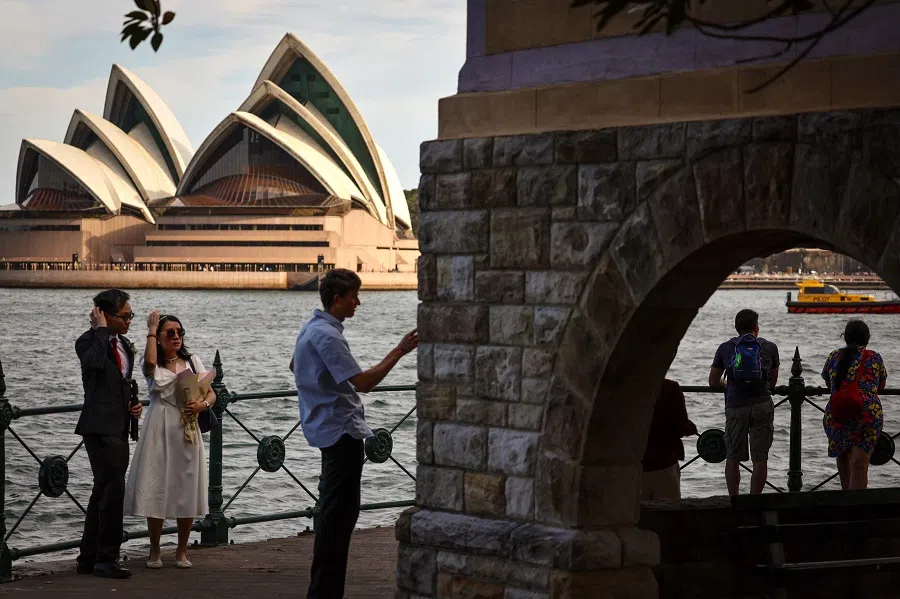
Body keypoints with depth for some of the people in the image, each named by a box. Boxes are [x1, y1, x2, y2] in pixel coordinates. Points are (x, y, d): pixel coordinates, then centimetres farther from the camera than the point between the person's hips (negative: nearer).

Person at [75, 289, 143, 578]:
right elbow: (97, 362, -33)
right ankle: (106, 558, -9)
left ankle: (89, 558, 19)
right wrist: (101, 329, -22)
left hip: (118, 426, 9)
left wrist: (131, 406, 11)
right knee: (113, 487, -15)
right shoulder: (88, 341, -9)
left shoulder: (124, 344, 16)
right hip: (100, 426, -9)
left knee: (103, 490, 13)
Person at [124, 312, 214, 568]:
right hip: (159, 431, -2)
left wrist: (202, 404, -15)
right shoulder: (152, 364, 3)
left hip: (187, 433, 2)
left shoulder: (192, 361, 12)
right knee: (156, 491, -2)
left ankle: (182, 551, 15)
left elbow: (211, 394, 8)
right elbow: (150, 362, -24)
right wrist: (151, 330, -13)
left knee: (187, 492, 3)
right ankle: (154, 551, 10)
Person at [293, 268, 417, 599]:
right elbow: (363, 382, -24)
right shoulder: (327, 336, -20)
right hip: (342, 429, -11)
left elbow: (295, 366, 32)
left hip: (328, 429, 11)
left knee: (333, 508, 17)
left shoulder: (312, 328, 13)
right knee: (340, 511, -11)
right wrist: (399, 351, -21)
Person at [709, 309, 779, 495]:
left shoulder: (725, 348, 8)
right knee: (760, 458, 3)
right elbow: (772, 382, 15)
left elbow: (713, 381, 12)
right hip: (762, 405, 0)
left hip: (735, 407, 0)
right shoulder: (769, 347, 8)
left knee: (733, 458, 7)